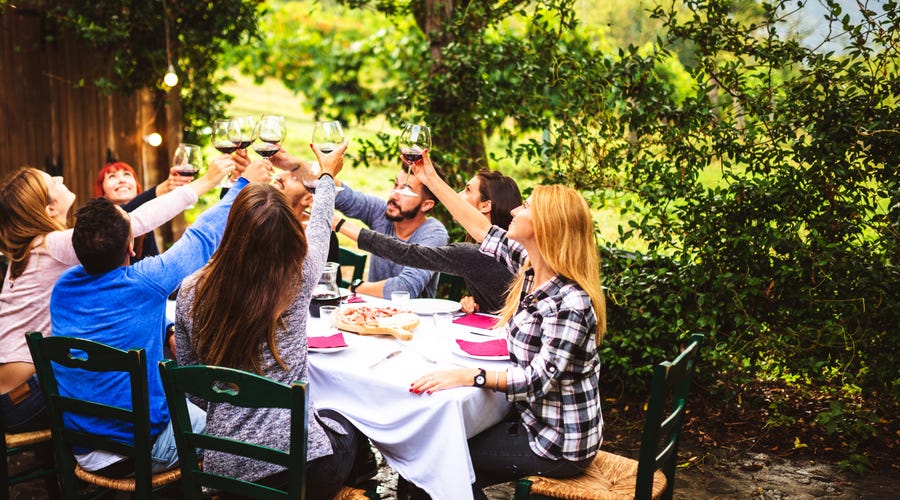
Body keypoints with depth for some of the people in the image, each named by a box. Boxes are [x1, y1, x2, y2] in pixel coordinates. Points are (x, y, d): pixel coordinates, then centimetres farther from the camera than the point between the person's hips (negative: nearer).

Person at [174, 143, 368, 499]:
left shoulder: (191, 292, -7)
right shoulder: (298, 279, -13)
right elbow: (319, 227, 10)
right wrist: (327, 175, 29)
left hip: (221, 467, 3)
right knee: (347, 423, 31)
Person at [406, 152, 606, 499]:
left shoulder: (569, 302, -27)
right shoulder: (529, 267, -1)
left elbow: (541, 377, -29)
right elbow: (481, 229, 7)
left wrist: (470, 376, -34)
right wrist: (431, 179, 9)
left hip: (559, 444, -8)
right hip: (533, 419, 8)